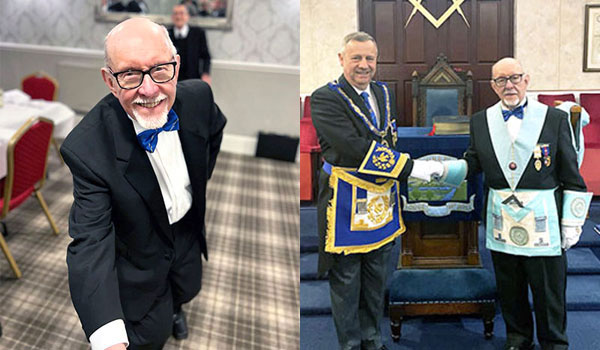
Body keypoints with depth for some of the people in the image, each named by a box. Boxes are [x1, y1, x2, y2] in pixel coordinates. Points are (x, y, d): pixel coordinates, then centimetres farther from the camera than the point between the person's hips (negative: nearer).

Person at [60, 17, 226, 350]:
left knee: (188, 289, 30)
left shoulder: (198, 96, -23)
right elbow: (90, 242, -38)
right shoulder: (86, 148, -37)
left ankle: (174, 309, 67)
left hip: (189, 231, 5)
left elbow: (217, 131, 3)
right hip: (140, 257, -4)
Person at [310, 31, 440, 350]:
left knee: (376, 279, 18)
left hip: (382, 199, 7)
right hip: (346, 202, -7)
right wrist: (409, 167, -24)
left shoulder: (383, 93, 9)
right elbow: (355, 148, -24)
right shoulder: (325, 98, -14)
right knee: (345, 282, 7)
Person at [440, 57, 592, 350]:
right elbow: (472, 163, 9)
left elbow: (572, 177, 0)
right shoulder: (481, 121, 6)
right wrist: (442, 169, -10)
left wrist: (571, 223, -3)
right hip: (502, 224, 3)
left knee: (549, 290, 7)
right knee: (509, 290, 15)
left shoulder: (555, 118, -2)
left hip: (543, 224, -2)